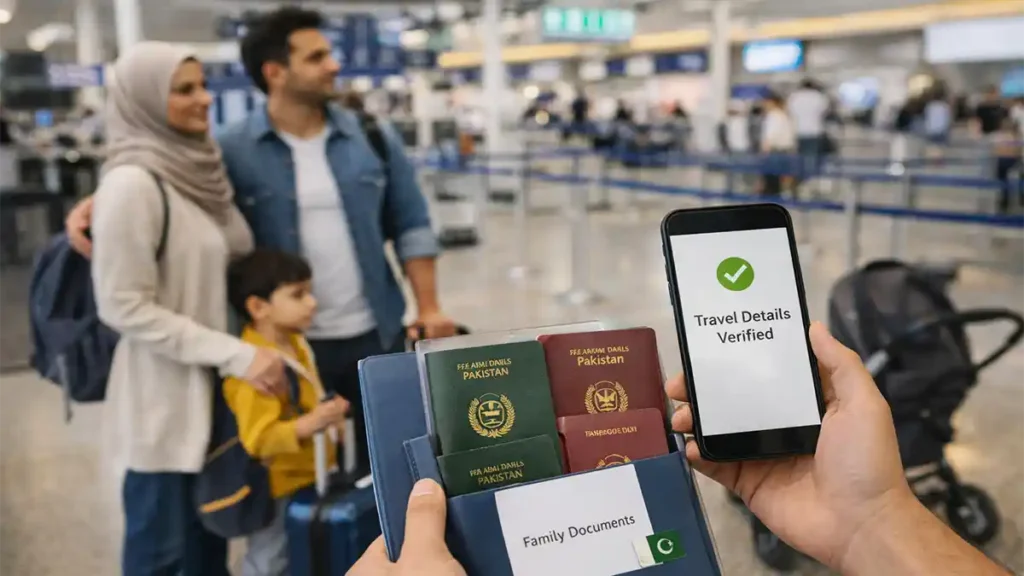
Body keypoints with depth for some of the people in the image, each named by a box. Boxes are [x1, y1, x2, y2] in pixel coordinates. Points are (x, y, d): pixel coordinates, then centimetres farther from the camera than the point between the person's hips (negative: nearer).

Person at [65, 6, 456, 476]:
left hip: (375, 334, 2)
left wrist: (428, 307, -3)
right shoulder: (234, 150, -7)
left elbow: (410, 225, 4)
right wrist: (93, 205, -20)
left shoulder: (374, 138, 1)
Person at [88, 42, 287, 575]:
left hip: (215, 386, 7)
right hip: (163, 396, -7)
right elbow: (124, 307, -20)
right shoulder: (133, 182, -19)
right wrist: (235, 354, -21)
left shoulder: (199, 167, 5)